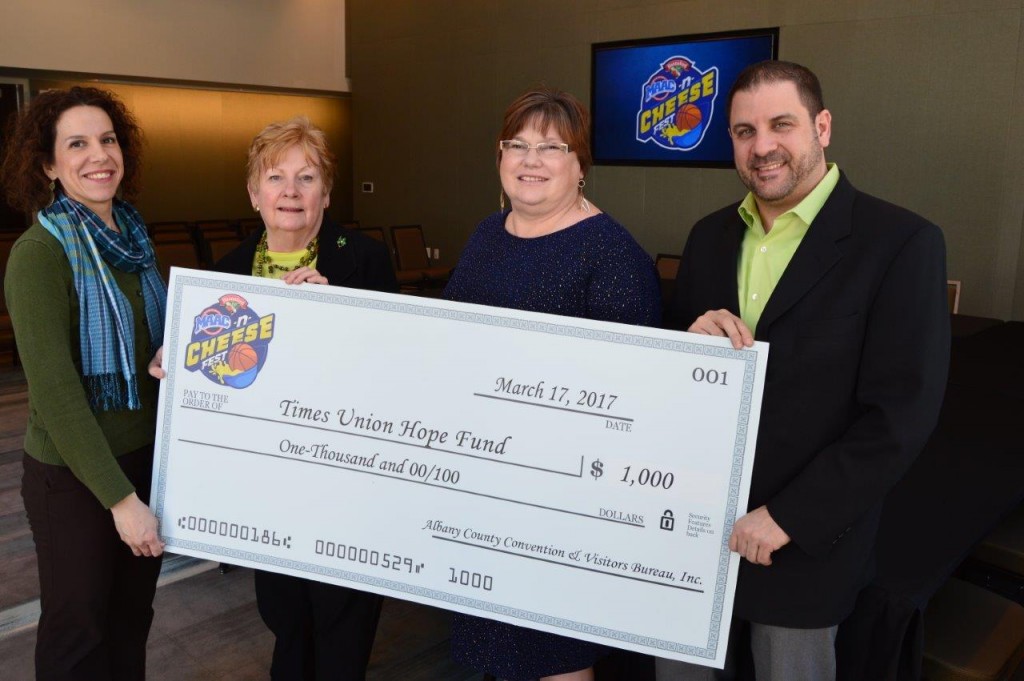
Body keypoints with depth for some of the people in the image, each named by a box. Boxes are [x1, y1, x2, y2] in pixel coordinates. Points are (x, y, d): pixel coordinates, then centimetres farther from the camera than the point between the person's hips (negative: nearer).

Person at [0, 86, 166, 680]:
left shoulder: (133, 238, 3)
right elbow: (54, 391, -20)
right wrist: (119, 497, -21)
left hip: (146, 454, 6)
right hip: (73, 475, -6)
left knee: (133, 616, 20)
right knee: (78, 631, 13)